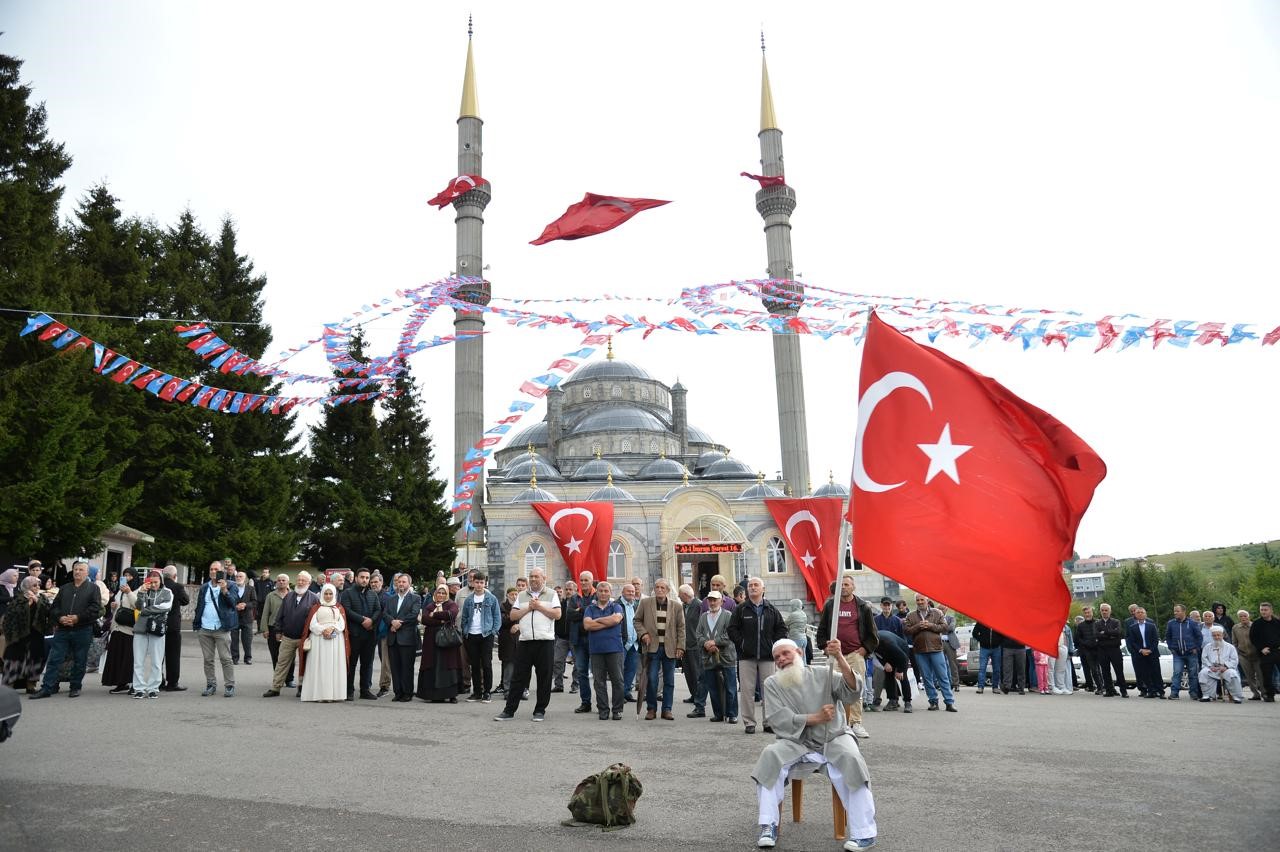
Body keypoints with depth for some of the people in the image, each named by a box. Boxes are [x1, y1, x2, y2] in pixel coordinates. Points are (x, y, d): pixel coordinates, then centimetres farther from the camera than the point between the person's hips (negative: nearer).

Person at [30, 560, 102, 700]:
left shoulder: (93, 588, 3)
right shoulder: (64, 589, 16)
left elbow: (96, 609, -8)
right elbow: (54, 607, 12)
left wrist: (78, 617, -16)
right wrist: (60, 618, -8)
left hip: (82, 631, -3)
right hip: (62, 630, 3)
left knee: (79, 661, 5)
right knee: (54, 659, 2)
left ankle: (75, 687, 16)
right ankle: (47, 688, 6)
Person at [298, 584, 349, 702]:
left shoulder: (339, 608, 15)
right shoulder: (316, 607, 11)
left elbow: (342, 624, 4)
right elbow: (312, 624, 0)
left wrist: (332, 628, -14)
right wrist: (323, 630, -15)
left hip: (336, 640, 1)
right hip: (318, 640, -1)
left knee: (334, 666, -3)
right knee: (319, 666, -6)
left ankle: (334, 693, -3)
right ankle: (319, 694, -6)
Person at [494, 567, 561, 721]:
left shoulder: (551, 594, 6)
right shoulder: (521, 596, 15)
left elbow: (557, 614, -5)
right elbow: (513, 616, 7)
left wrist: (539, 607, -8)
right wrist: (528, 608, -4)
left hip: (545, 641, -2)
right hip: (525, 641, 2)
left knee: (544, 678, 3)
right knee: (518, 677, 3)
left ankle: (540, 711, 13)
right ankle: (509, 711, 9)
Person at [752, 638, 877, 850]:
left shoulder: (822, 675, 2)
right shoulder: (772, 684, 5)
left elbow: (852, 694, -14)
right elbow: (779, 720, -6)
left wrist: (839, 658, -27)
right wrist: (816, 718, -13)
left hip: (832, 739, -1)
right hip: (795, 742, 1)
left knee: (851, 760, -31)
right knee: (770, 756, -28)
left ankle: (863, 832, -22)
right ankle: (768, 826, -19)